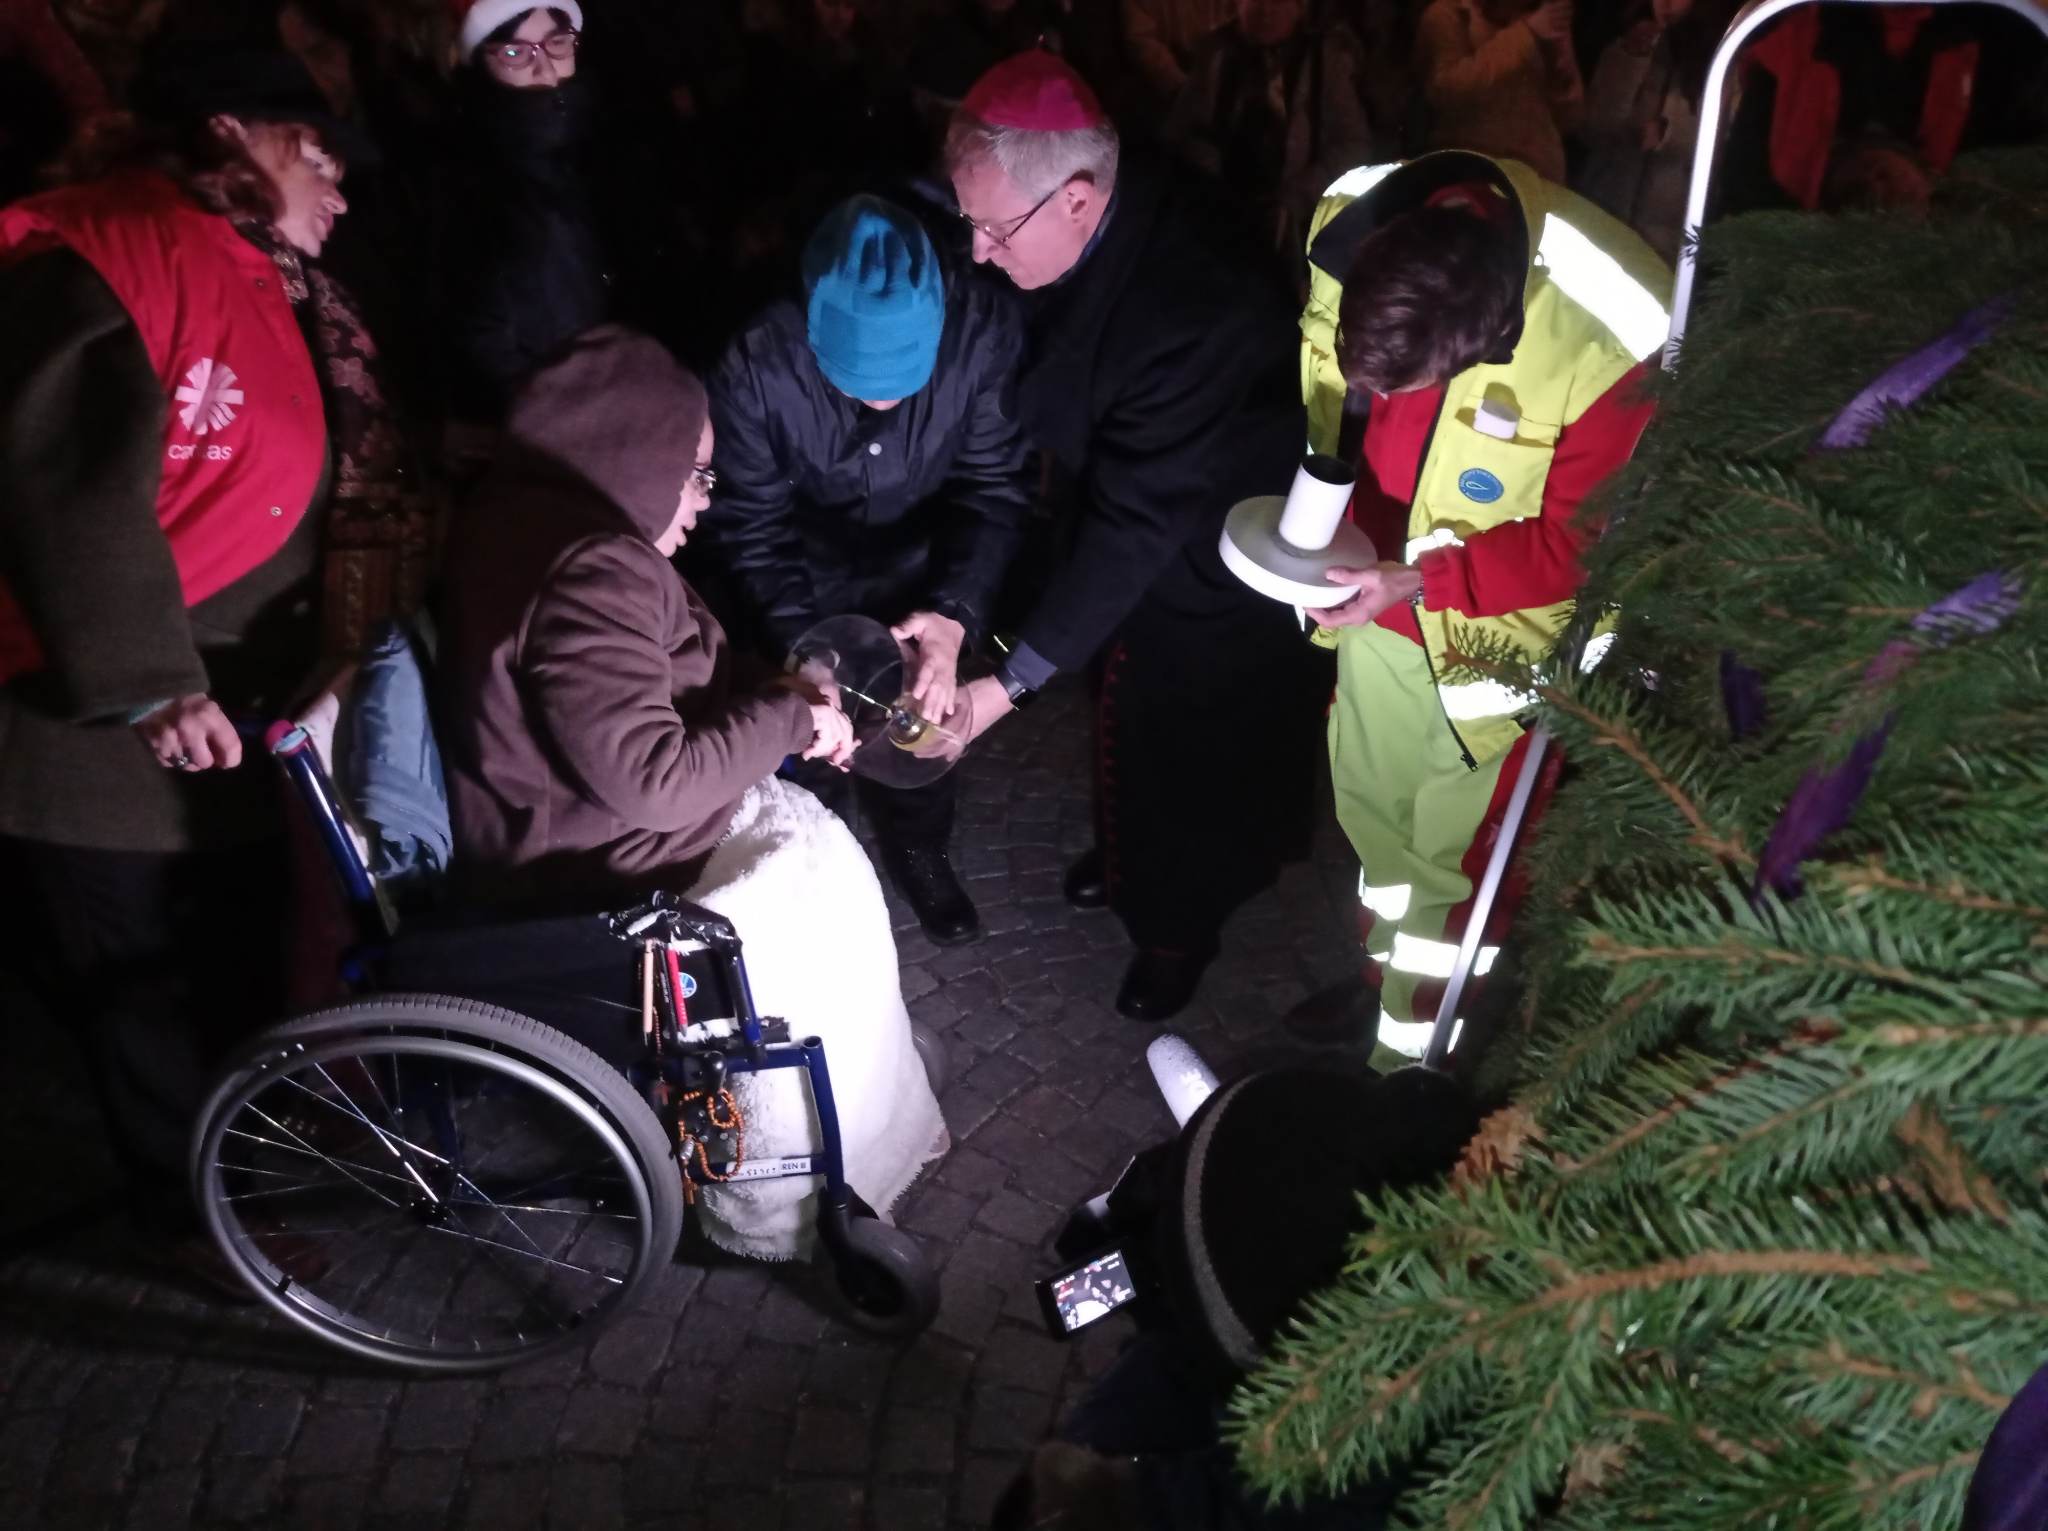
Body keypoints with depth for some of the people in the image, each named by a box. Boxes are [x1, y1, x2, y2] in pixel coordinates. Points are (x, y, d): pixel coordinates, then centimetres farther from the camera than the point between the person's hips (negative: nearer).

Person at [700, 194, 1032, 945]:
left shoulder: (983, 326, -33)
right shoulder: (752, 364, -34)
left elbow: (992, 487, -22)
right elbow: (753, 529, -23)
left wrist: (955, 612, -38)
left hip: (921, 561, 1)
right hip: (806, 572, -1)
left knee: (925, 707, 15)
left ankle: (918, 848, 45)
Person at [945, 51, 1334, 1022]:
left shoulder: (1197, 313, -39)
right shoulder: (1087, 238, -16)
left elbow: (1135, 523, -34)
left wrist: (1011, 682, -30)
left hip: (1219, 578, -7)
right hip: (1133, 519, 7)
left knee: (1196, 750, 14)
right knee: (1125, 712, 26)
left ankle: (1177, 924, 41)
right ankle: (1132, 854, 55)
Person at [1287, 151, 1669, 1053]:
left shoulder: (1608, 340, -33)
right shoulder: (1351, 223, -19)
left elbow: (1581, 540, -21)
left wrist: (1421, 579, -31)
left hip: (1501, 631, -5)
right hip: (1375, 595, 5)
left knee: (1454, 849, 10)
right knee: (1374, 809, 24)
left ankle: (1407, 1059, 31)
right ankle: (1387, 976, 51)